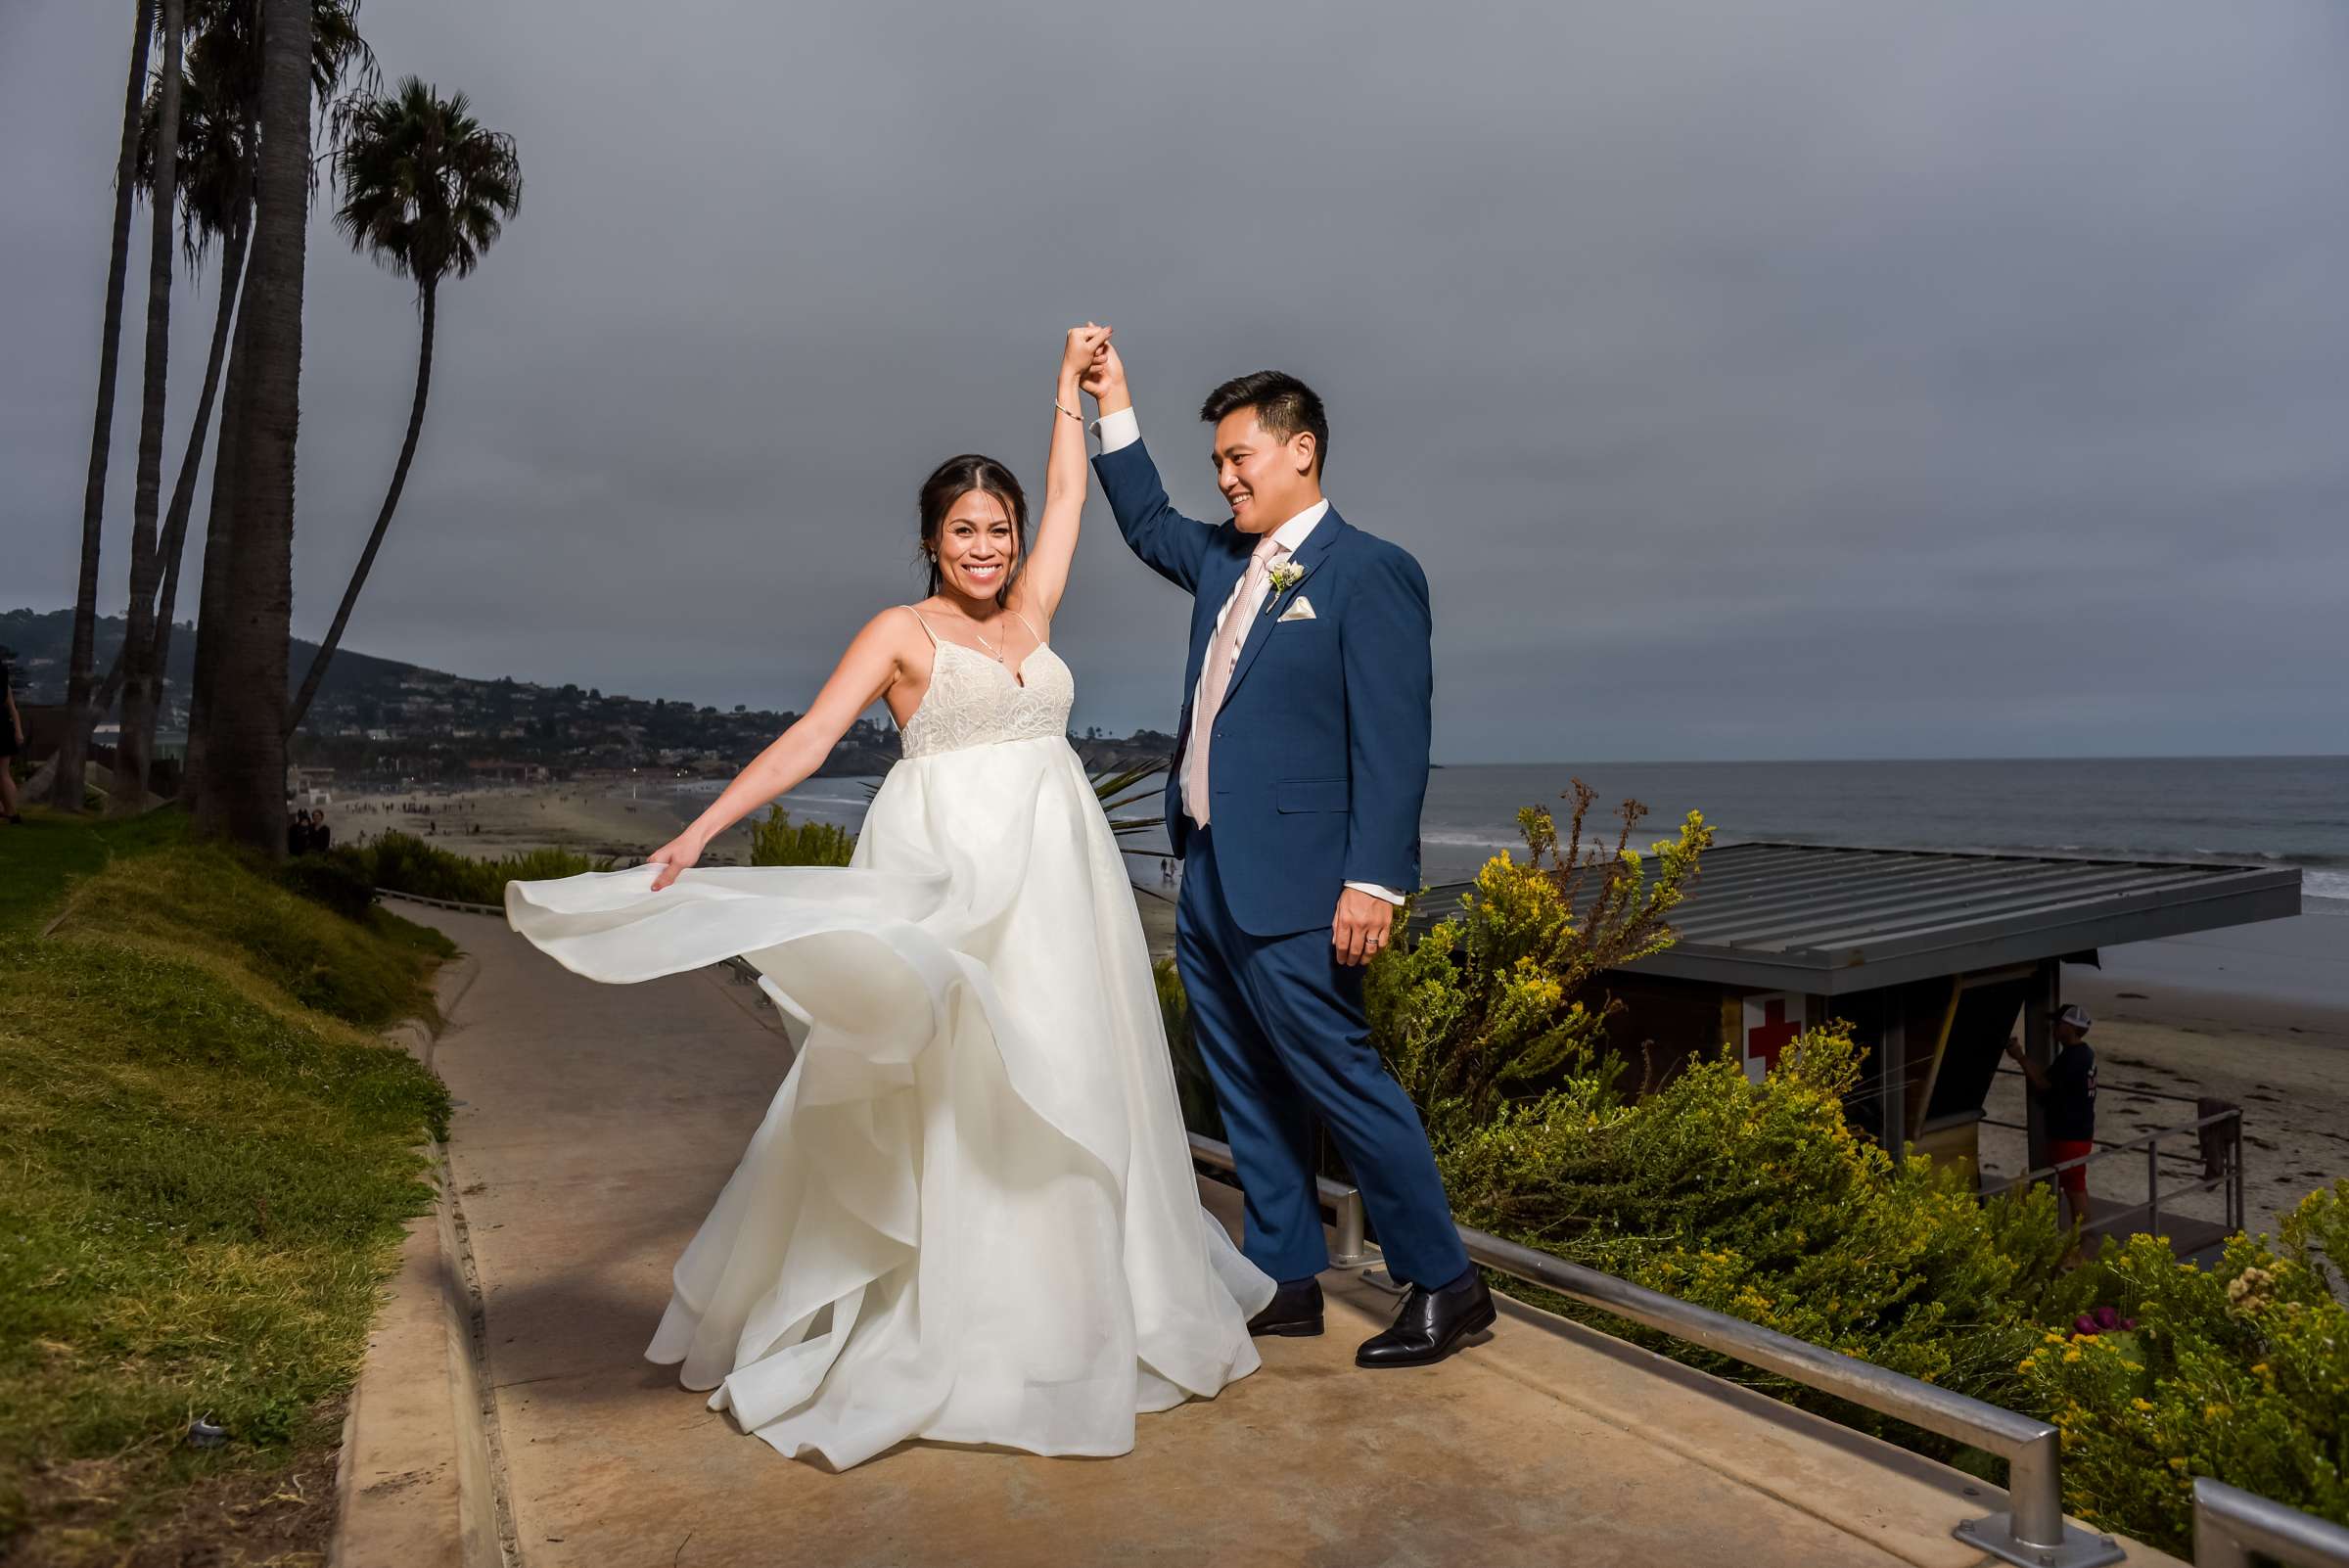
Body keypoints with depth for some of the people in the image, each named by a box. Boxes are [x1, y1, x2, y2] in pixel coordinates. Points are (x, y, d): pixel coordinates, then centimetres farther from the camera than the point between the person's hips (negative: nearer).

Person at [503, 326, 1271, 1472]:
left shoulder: (1029, 613, 16)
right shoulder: (900, 632, 2)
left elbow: (1067, 497, 24)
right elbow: (806, 741, -6)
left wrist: (1070, 389, 30)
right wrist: (699, 833, -14)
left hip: (1055, 881, 5)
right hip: (946, 873, -5)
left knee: (1064, 1089, 8)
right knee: (946, 1100, -4)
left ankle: (1062, 1311, 22)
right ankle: (944, 1332, 8)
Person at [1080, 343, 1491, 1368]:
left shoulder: (1368, 572, -9)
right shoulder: (1224, 560, 14)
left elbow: (1392, 738, -15)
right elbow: (1148, 525, 34)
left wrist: (1374, 880, -21)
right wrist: (1115, 406, 24)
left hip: (1290, 889, -8)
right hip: (1207, 877, 9)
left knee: (1341, 1080, -2)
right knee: (1249, 1092, 14)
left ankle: (1445, 1285, 14)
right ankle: (1287, 1281, 28)